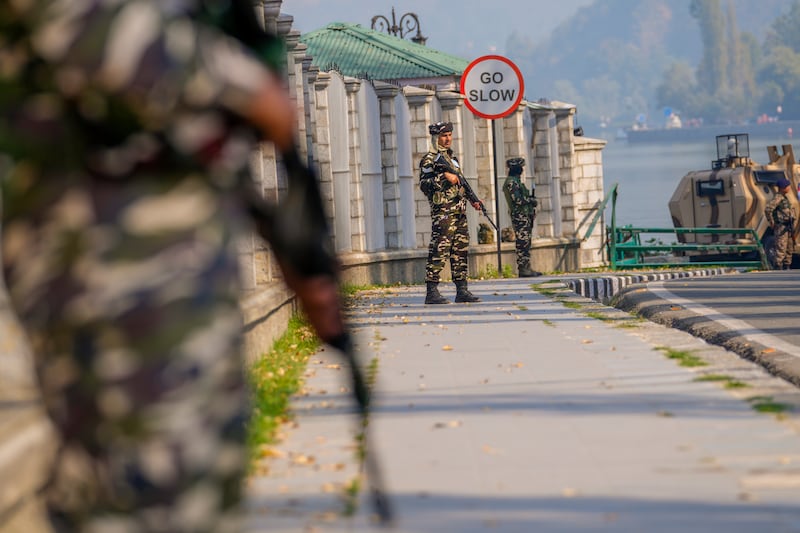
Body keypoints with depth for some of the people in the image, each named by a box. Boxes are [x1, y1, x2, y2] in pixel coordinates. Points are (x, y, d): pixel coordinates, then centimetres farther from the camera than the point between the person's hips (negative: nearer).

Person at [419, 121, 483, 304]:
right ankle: (431, 291, -10)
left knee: (460, 251, 8)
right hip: (443, 212, -8)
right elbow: (424, 184, -13)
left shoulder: (452, 157, 21)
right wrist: (444, 177, -20)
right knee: (439, 251, -11)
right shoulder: (429, 159, -4)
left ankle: (462, 290, 11)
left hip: (459, 212, 8)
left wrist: (472, 199, 16)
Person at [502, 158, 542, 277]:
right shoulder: (511, 182, -12)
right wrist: (532, 200, -9)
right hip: (519, 216, -10)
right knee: (522, 242, -10)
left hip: (525, 216, 10)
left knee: (526, 243, 10)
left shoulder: (516, 181, 20)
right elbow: (517, 199, -19)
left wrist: (531, 199, 10)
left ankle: (526, 268, 11)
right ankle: (522, 269, -11)